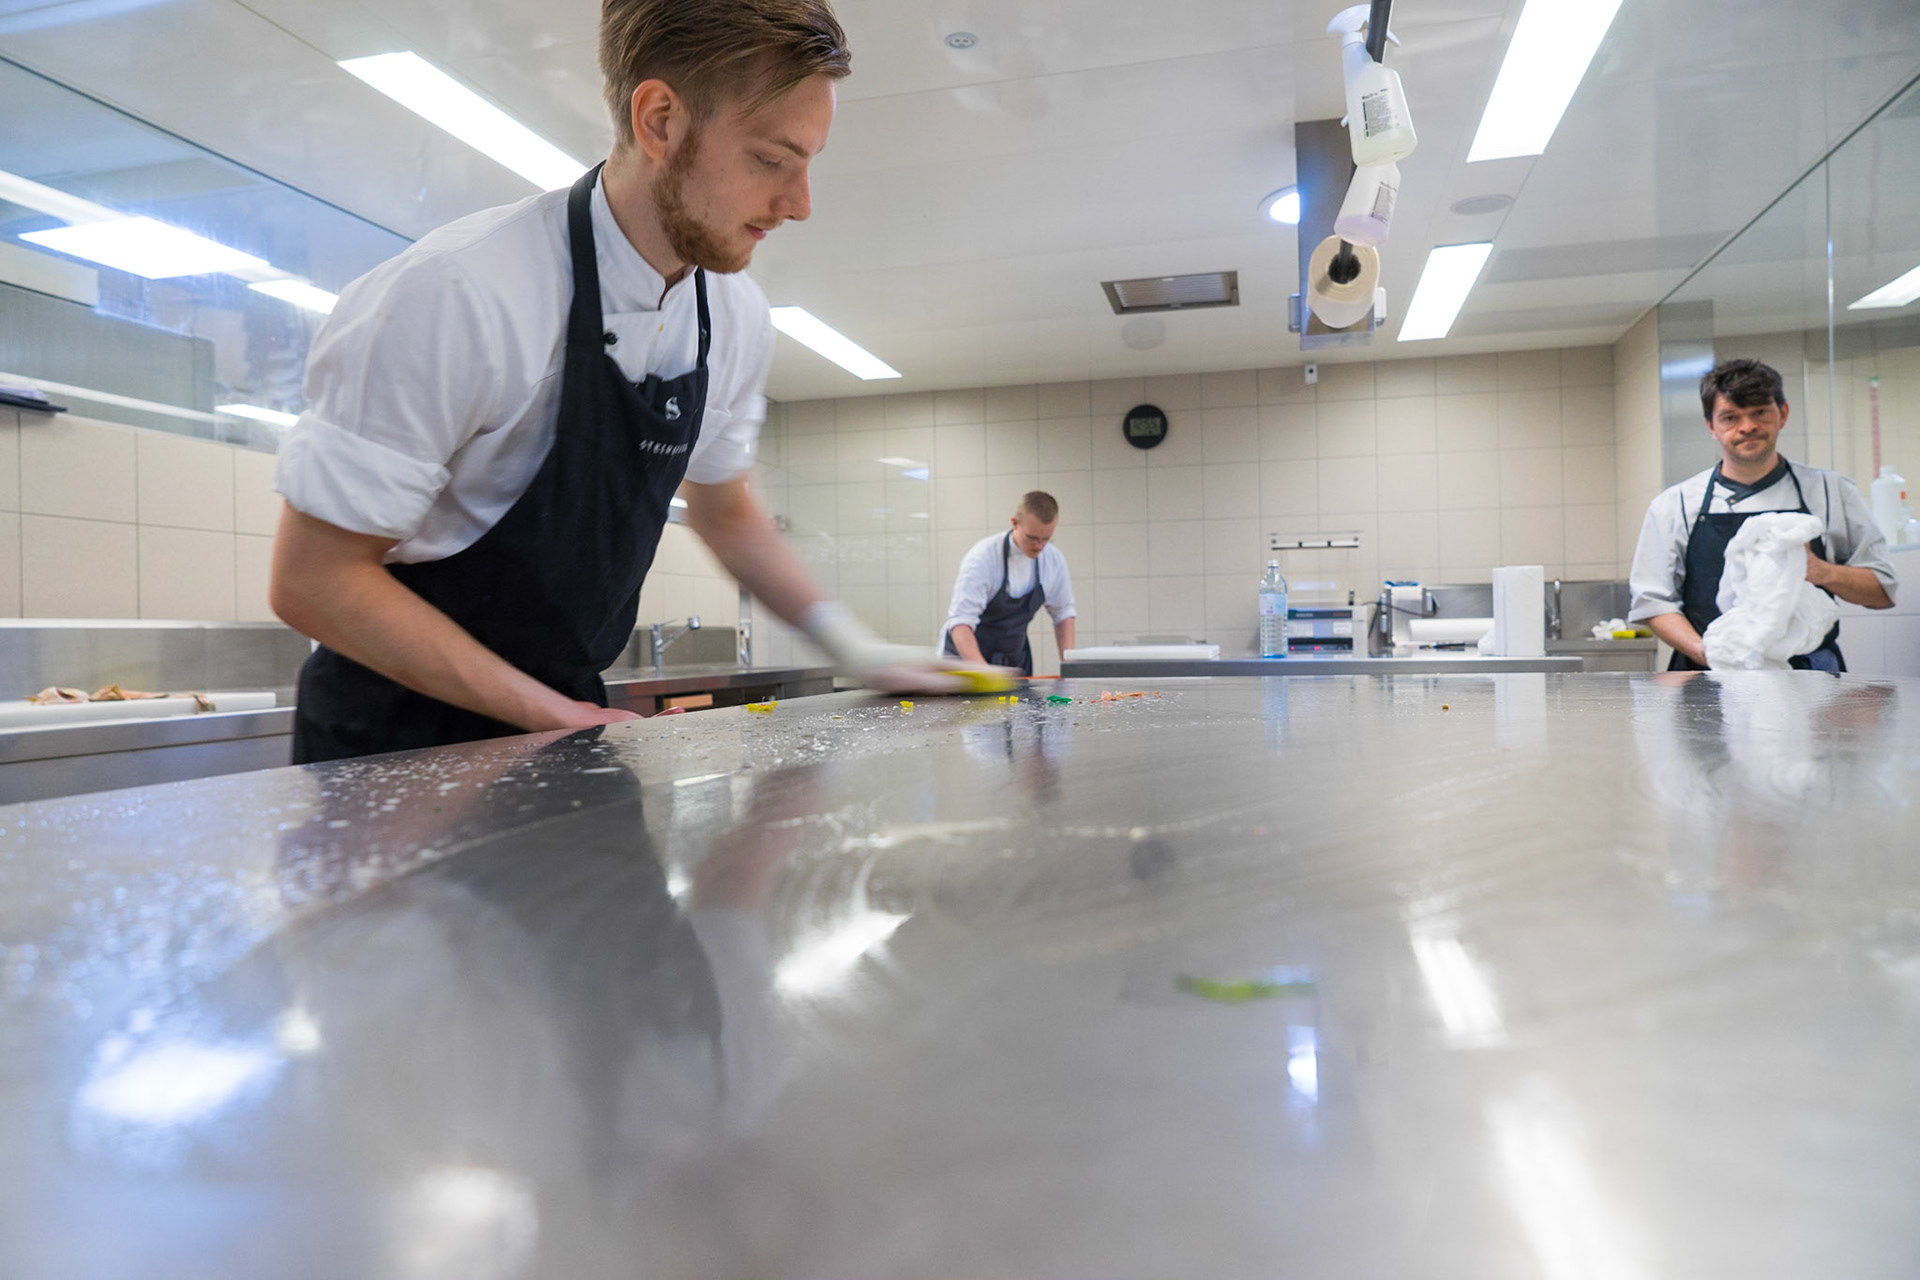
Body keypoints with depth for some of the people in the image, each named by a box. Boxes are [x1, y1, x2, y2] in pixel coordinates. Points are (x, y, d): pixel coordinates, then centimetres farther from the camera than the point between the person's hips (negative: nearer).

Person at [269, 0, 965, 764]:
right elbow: (312, 579, -20)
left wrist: (852, 648, 1)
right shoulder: (456, 299, -24)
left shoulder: (737, 323, -5)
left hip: (568, 712, 5)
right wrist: (554, 716, -20)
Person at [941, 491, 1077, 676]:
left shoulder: (1054, 560, -7)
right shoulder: (982, 558, -24)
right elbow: (961, 622, -32)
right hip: (968, 656, -5)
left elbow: (1062, 613, 6)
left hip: (1014, 661, 5)